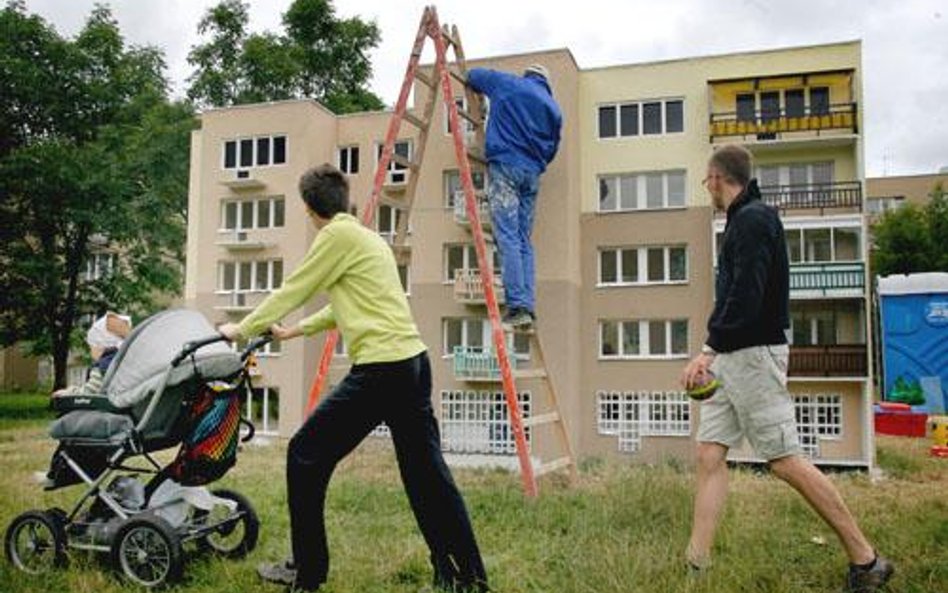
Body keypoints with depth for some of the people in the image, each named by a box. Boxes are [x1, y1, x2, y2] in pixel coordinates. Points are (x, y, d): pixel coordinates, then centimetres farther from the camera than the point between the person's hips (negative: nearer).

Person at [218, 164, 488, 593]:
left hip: (379, 371, -9)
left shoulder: (338, 235, -4)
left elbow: (292, 292, 2)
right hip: (414, 364, 9)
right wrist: (295, 331, 38)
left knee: (306, 456, 6)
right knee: (425, 471, 13)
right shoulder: (369, 238, 22)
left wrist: (243, 329, 15)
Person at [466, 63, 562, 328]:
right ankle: (528, 306, 0)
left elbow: (473, 75, 25)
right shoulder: (554, 108, 18)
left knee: (508, 237, -11)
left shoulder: (507, 83, 10)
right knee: (524, 241, 7)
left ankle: (517, 305, -19)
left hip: (505, 164, -4)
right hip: (533, 172, 4)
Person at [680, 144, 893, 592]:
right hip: (731, 358, 10)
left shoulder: (753, 219, -12)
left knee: (786, 461, -4)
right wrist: (713, 353, 18)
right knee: (710, 454, 5)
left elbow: (746, 298, -22)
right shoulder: (742, 220, 18)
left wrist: (709, 350, -22)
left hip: (754, 354, -10)